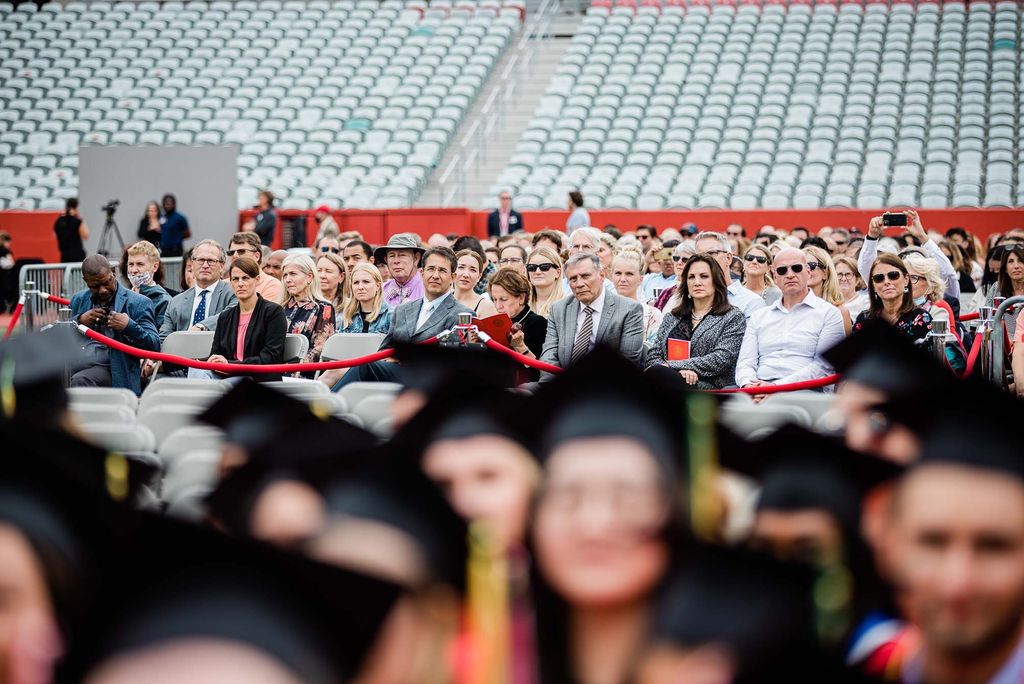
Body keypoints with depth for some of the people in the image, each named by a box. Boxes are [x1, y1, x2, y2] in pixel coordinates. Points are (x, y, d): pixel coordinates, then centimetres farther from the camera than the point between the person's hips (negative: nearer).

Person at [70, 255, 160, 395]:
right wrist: (79, 320, 1)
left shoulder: (138, 303, 5)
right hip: (75, 365, 4)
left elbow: (155, 346, 0)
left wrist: (129, 326, -15)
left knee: (78, 382, -35)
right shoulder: (79, 300, 21)